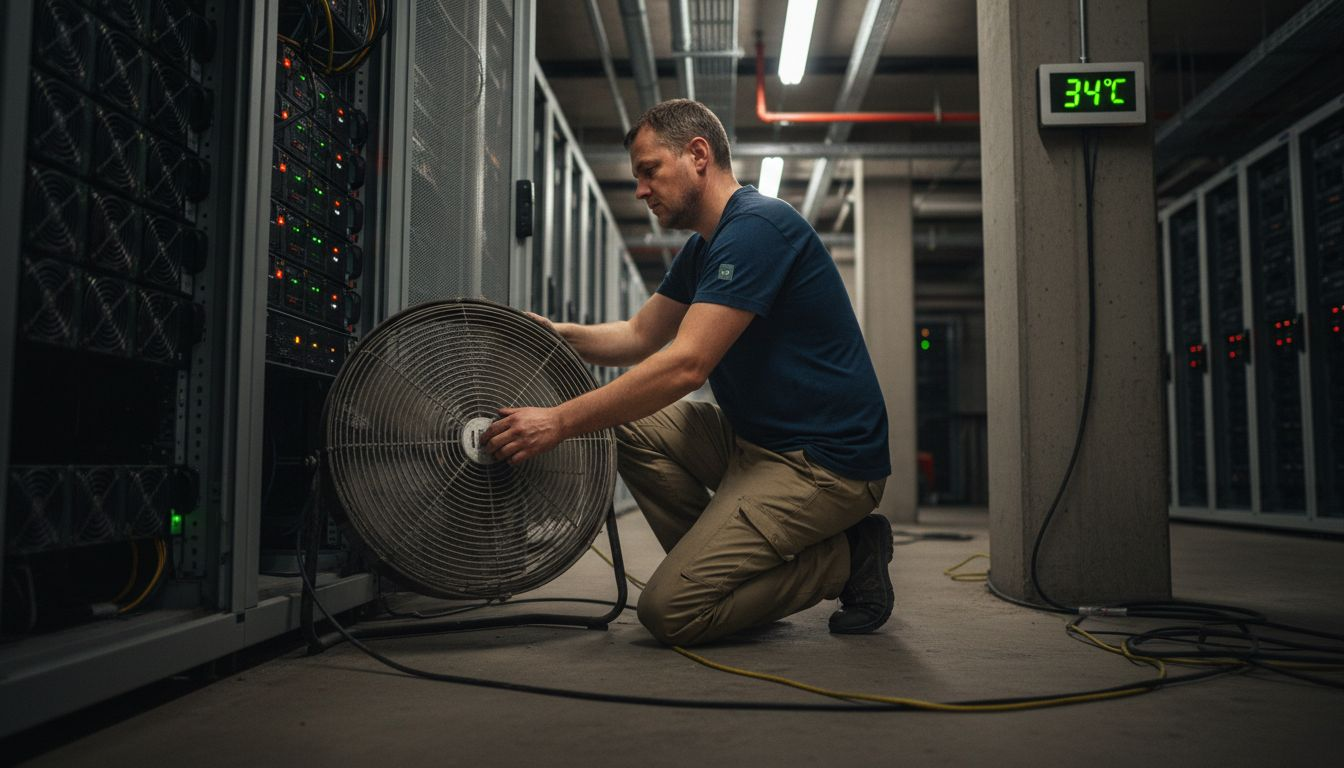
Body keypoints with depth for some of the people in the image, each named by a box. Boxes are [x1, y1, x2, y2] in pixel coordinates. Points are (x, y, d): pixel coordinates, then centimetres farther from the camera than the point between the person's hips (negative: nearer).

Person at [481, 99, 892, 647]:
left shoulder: (756, 227, -18)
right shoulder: (704, 247, 15)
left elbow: (686, 366, -25)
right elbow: (639, 337, 19)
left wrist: (560, 423, -24)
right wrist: (560, 334, 1)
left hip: (825, 462, -10)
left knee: (670, 611, -15)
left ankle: (845, 559, -1)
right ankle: (719, 564, 6)